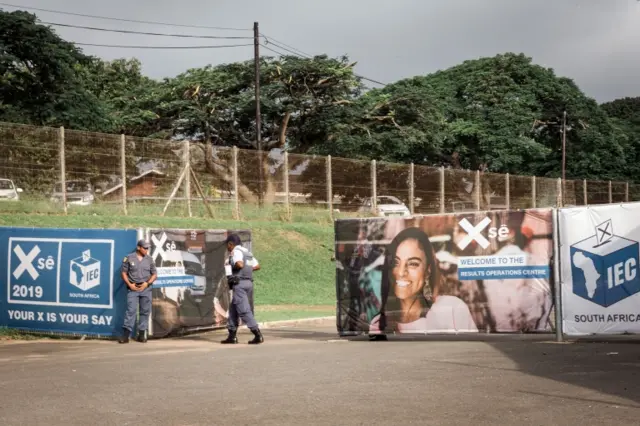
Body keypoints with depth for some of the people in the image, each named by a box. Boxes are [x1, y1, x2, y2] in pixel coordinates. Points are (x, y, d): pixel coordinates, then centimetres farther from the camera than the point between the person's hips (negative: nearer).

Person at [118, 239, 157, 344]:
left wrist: (147, 283, -6)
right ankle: (126, 334, -12)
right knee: (131, 310, -10)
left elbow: (154, 274, 10)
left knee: (145, 311, 3)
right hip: (133, 288, -3)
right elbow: (124, 272, 3)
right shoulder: (129, 258, 2)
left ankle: (141, 334, 10)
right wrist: (129, 284, -7)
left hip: (145, 288, 3)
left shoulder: (149, 259, 8)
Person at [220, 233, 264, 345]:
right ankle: (232, 336, 15)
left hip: (240, 283, -9)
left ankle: (258, 335, -16)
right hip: (249, 282, 9)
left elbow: (239, 264, -23)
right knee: (233, 309, 15)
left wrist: (231, 266, -4)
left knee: (244, 311, -10)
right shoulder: (247, 252, 20)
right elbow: (256, 266, 22)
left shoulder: (236, 251, -7)